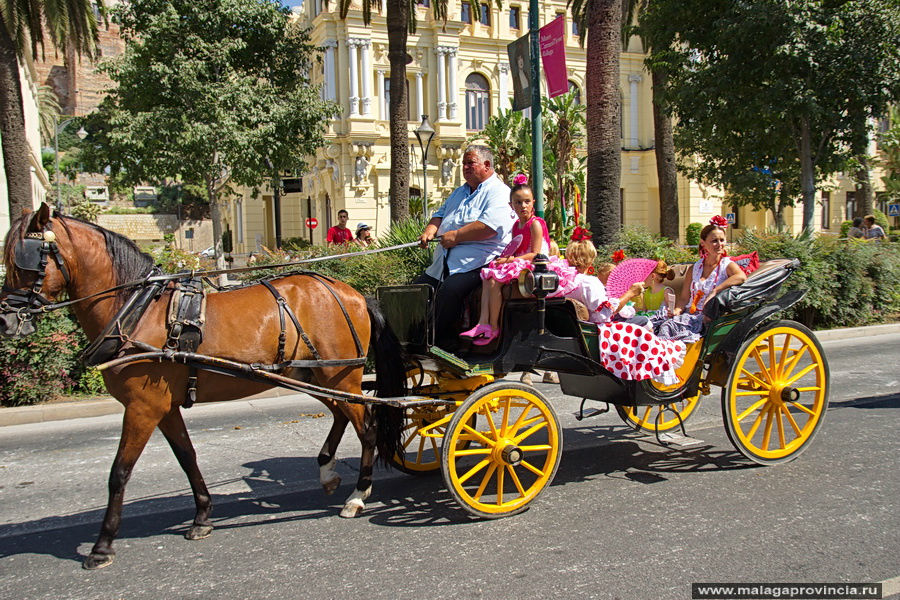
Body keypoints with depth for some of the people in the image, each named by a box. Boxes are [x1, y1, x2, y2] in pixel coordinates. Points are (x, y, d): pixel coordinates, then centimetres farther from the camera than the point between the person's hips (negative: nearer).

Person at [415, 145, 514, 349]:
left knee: (450, 290, -31)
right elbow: (441, 214, 30)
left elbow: (491, 225, -22)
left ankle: (440, 342, -19)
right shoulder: (460, 192, 25)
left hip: (476, 262, -9)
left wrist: (456, 236, -17)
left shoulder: (498, 192, -6)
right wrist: (430, 230, 6)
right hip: (445, 262, 10)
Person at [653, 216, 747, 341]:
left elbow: (742, 277, -20)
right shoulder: (694, 269, 18)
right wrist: (677, 310, -4)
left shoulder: (727, 265, 4)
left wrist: (714, 291, -25)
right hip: (690, 314, 5)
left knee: (673, 326, -33)